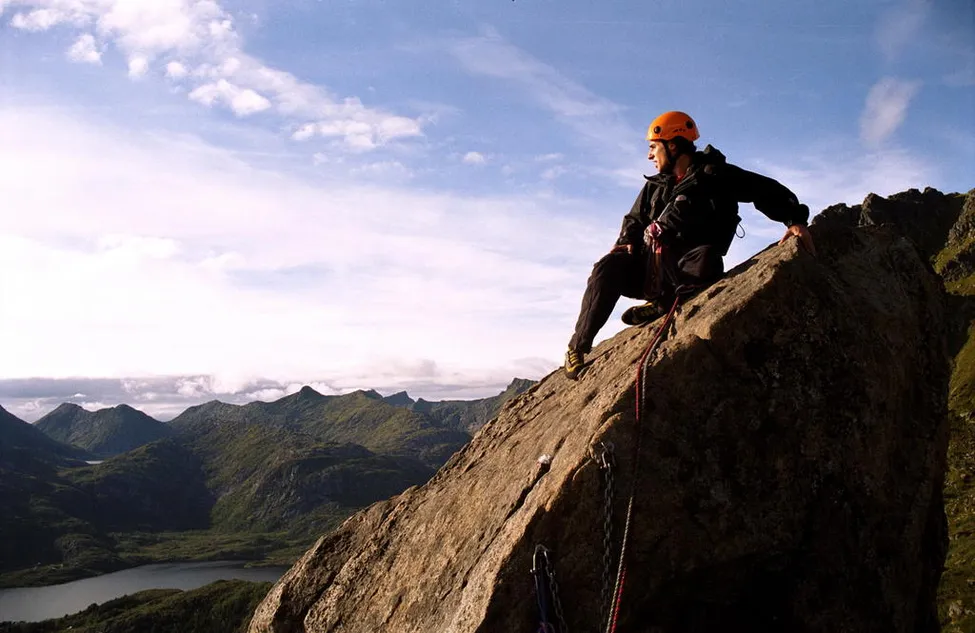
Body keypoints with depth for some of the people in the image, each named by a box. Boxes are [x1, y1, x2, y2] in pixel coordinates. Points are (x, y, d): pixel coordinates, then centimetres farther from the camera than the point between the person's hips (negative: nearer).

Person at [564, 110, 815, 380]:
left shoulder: (714, 175, 0)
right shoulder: (655, 185, 17)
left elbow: (767, 191, -6)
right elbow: (634, 220, 26)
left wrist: (796, 220, -22)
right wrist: (626, 243, 3)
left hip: (681, 271, -4)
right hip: (648, 265, 4)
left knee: (706, 261, -38)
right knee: (609, 267, -26)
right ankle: (578, 347, -18)